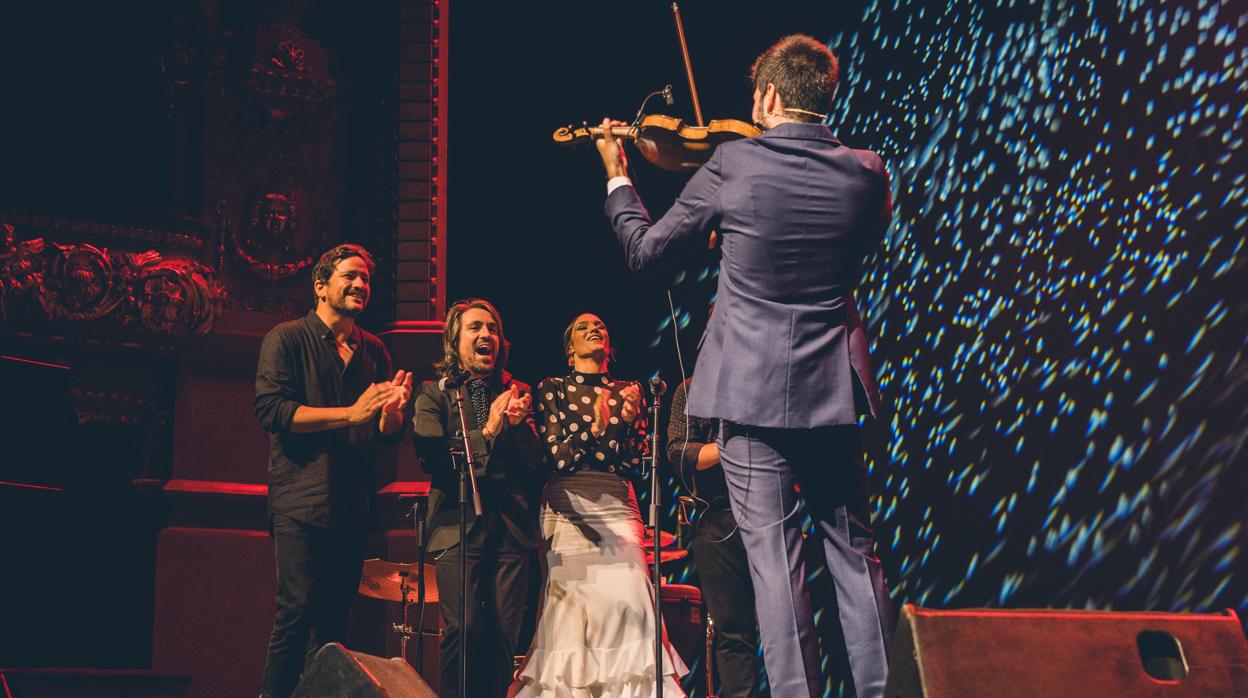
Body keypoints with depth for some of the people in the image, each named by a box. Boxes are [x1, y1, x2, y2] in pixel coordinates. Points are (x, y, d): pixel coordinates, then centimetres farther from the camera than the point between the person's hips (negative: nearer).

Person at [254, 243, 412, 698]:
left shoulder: (373, 352, 17)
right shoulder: (287, 339, 2)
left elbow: (388, 435, 16)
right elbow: (271, 410, -12)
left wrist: (392, 411, -8)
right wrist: (350, 413, -16)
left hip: (353, 505, 6)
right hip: (301, 502, -5)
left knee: (335, 619, 6)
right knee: (299, 610, -12)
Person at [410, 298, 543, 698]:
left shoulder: (517, 395, 18)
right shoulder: (434, 394, 9)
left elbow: (534, 465, 12)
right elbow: (433, 459, -5)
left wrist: (519, 423, -4)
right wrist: (487, 431, -7)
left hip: (512, 527, 3)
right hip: (459, 525, -3)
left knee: (504, 635, -3)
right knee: (465, 630, -16)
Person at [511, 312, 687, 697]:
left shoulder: (628, 392, 16)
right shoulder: (552, 388, 8)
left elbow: (633, 463, 9)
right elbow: (556, 457, -3)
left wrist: (626, 418, -7)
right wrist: (596, 426, -15)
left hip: (617, 507, 2)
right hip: (568, 506, -2)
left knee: (627, 599, -13)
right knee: (571, 602, -10)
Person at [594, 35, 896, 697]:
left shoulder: (733, 163, -10)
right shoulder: (865, 172, 0)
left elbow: (645, 250, 0)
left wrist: (616, 175, 15)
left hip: (752, 389, -4)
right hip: (834, 391, 4)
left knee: (774, 556, 0)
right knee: (853, 550, 14)